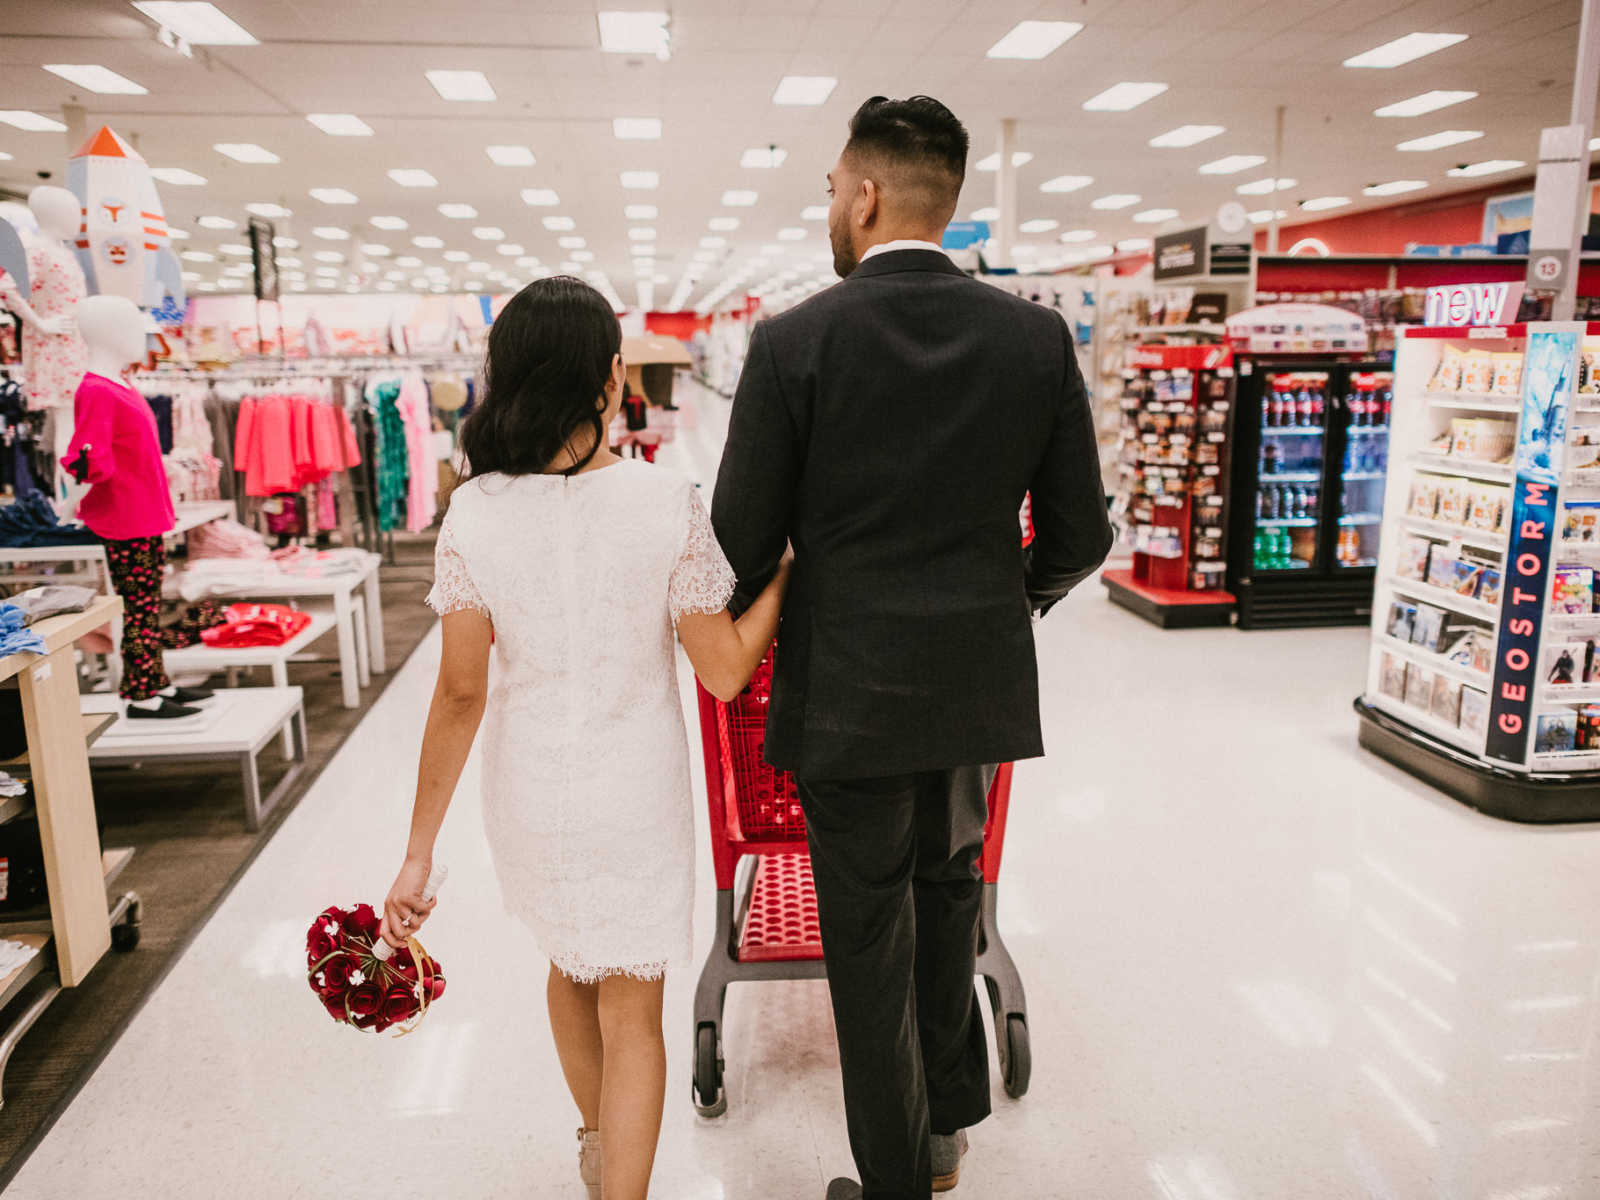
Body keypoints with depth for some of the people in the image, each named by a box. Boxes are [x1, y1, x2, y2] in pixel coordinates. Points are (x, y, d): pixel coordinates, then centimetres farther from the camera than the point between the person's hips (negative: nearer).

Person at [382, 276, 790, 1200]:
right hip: (636, 792, -3)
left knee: (570, 963, 29)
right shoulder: (669, 506, -17)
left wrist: (419, 850, -2)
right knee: (631, 1013, 15)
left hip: (530, 792, 4)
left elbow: (461, 693, -11)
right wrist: (789, 564, 0)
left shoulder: (475, 512, -12)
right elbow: (727, 673, -12)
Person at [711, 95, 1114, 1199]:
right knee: (950, 892, 27)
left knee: (869, 940, 13)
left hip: (848, 692, -4)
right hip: (982, 684, 4)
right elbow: (1080, 535, 1)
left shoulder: (793, 342, -13)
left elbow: (743, 543, -10)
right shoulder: (1038, 337, -3)